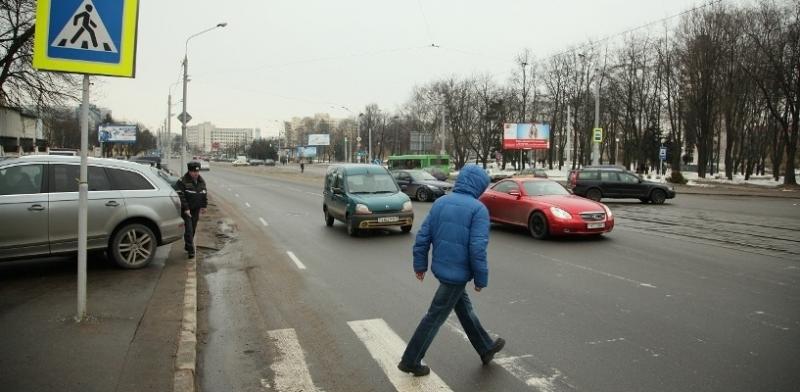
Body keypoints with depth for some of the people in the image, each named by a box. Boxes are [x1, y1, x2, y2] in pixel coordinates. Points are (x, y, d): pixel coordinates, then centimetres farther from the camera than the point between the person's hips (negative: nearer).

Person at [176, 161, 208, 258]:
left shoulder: (201, 181, 7)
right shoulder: (182, 181, -14)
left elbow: (204, 195, 16)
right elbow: (181, 196, -17)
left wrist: (204, 206, 9)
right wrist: (186, 209, -20)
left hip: (196, 210, 6)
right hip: (186, 210, -6)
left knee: (193, 229, 13)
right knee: (189, 229, -10)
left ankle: (187, 246, 29)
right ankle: (191, 250, -8)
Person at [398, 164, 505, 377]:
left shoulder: (440, 202, 4)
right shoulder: (478, 208, -15)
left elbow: (423, 236, 4)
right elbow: (478, 248, -21)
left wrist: (420, 264, 13)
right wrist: (481, 278, -10)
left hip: (441, 268, 7)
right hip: (458, 272, -7)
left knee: (465, 310, 22)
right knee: (435, 317, 5)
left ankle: (486, 348, 40)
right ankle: (410, 361, 16)